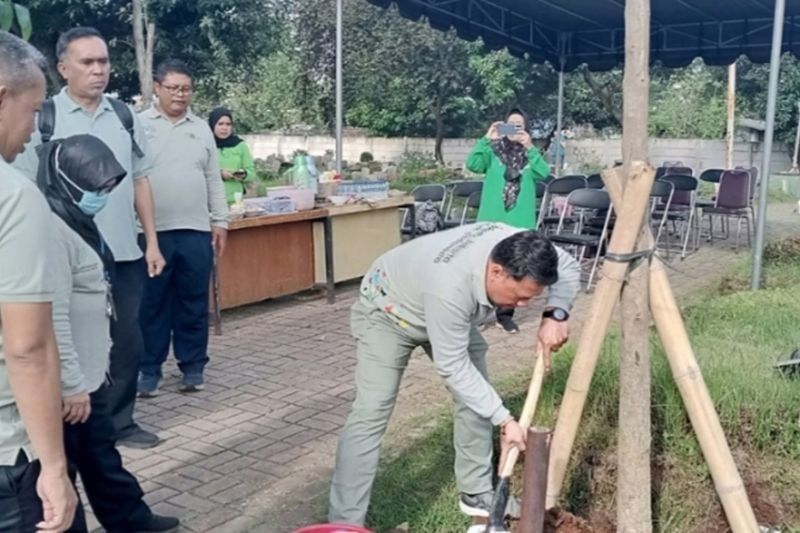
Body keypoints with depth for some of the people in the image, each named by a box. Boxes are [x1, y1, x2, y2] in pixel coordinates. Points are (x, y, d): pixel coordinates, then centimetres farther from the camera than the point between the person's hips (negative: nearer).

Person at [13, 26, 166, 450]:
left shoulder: (125, 118, 6)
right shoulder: (44, 118, -4)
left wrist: (151, 242, 7)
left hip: (124, 254, 4)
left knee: (127, 343, 10)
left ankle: (119, 422, 26)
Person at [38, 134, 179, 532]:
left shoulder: (77, 222, 11)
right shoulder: (52, 229, -22)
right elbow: (53, 318, -26)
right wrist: (71, 384, -23)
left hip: (87, 373, 11)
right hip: (64, 383, -11)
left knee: (100, 453, 23)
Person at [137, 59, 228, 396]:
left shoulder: (201, 129, 11)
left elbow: (214, 180, 13)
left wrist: (220, 221, 7)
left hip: (196, 231, 3)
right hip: (152, 231, -2)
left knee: (194, 304, 8)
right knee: (152, 304, 6)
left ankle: (193, 367, 19)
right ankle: (149, 369, 17)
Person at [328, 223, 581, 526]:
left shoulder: (516, 248, -27)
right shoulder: (450, 287, -45)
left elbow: (568, 268, -7)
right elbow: (453, 367, -33)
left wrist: (555, 314, -26)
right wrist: (504, 419, -29)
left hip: (445, 314, 7)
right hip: (387, 310, -7)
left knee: (476, 396, 4)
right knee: (371, 413, -15)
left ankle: (476, 495, 20)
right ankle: (345, 523, -9)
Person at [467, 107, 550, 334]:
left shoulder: (530, 155, 8)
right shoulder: (493, 151, 3)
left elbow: (544, 173, -10)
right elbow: (473, 164, -14)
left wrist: (529, 147, -18)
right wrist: (486, 139, -19)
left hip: (520, 221, 2)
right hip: (492, 220, -1)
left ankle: (505, 313, 19)